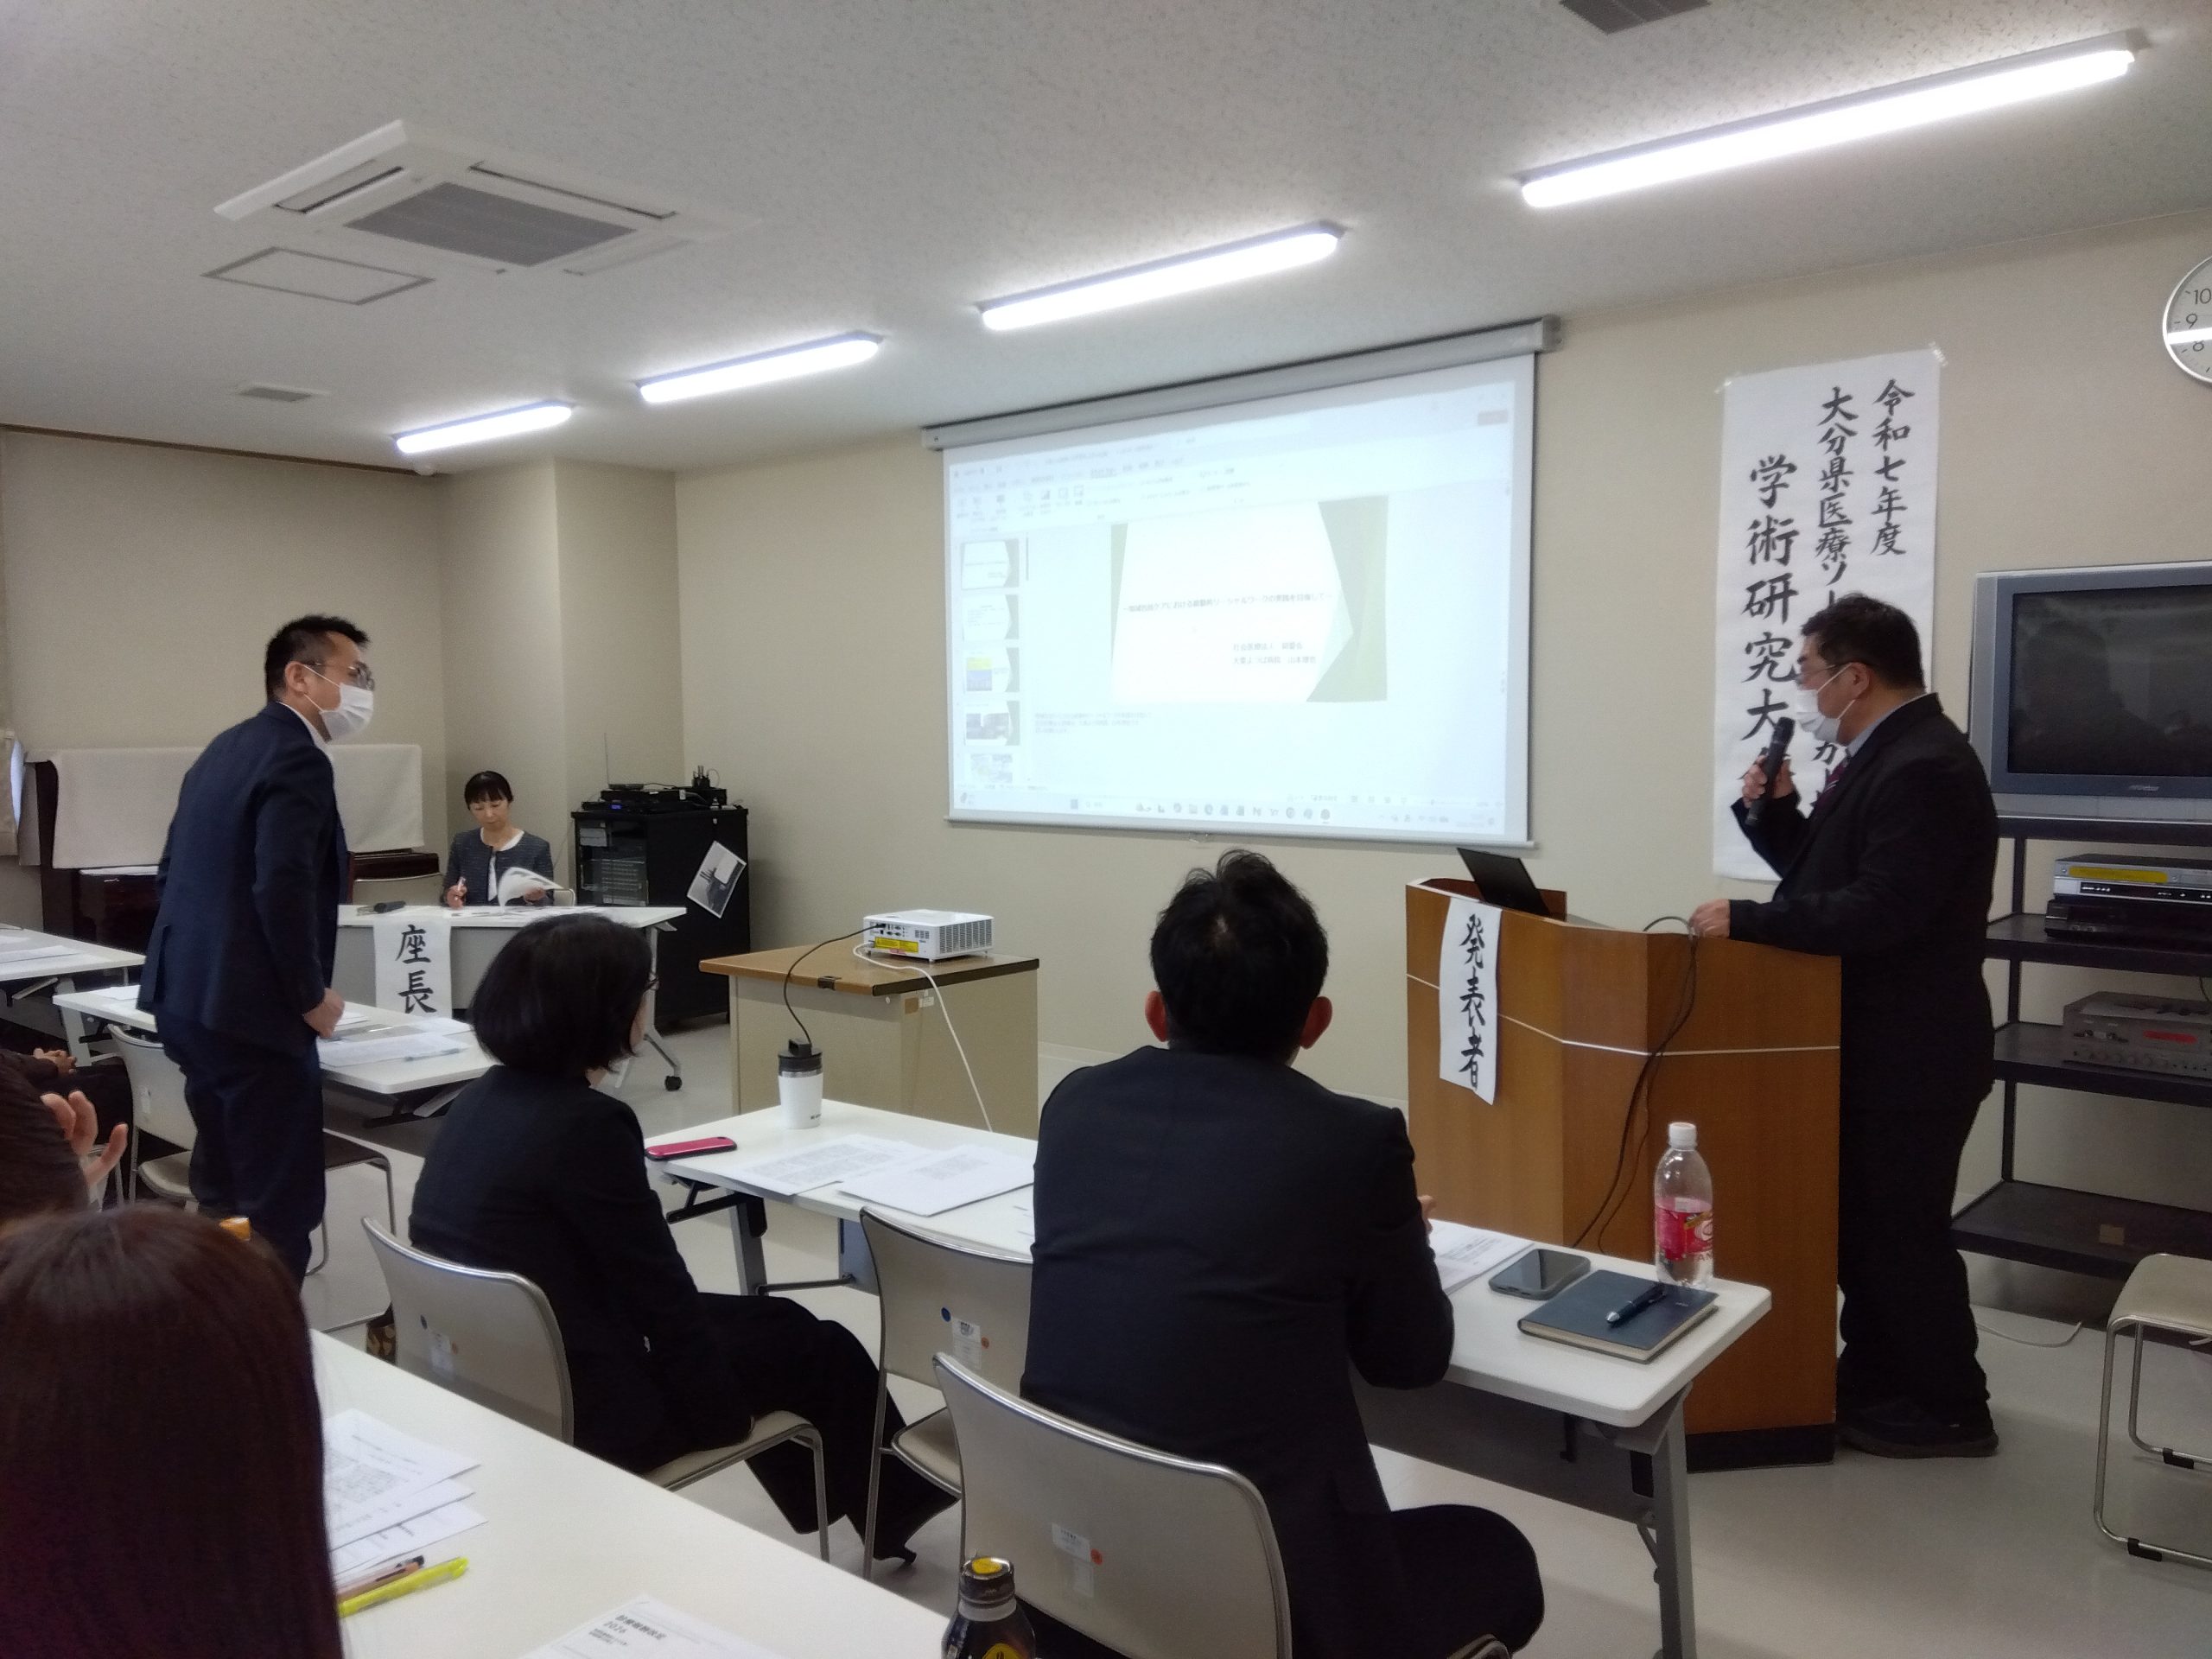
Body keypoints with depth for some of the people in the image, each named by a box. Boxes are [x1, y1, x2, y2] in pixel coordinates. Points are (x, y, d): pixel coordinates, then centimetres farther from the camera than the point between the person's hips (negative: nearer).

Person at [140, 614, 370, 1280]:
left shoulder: (229, 747, 15)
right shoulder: (297, 758, -15)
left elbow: (177, 870, 19)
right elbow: (283, 891, -24)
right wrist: (312, 997, -12)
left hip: (188, 995, 10)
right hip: (249, 1008, -10)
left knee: (225, 1192, 19)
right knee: (279, 1205, -1)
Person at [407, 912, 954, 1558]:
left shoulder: (485, 1097, 2)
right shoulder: (583, 1124, -26)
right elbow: (659, 1293, -17)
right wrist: (728, 1414, -2)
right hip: (575, 1407, -8)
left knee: (775, 1320, 23)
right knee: (820, 1347, 11)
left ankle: (857, 1497, 41)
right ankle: (898, 1501, 36)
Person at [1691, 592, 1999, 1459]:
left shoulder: (1923, 769, -23)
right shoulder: (1884, 755, 9)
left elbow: (1877, 911, -31)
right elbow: (1829, 877, 13)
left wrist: (1746, 919, -26)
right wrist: (1779, 811, -2)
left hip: (1910, 1055, -10)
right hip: (1876, 1045, 10)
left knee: (1903, 1231, 3)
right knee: (1861, 1223, 19)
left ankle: (1948, 1408, 19)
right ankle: (1874, 1379, 33)